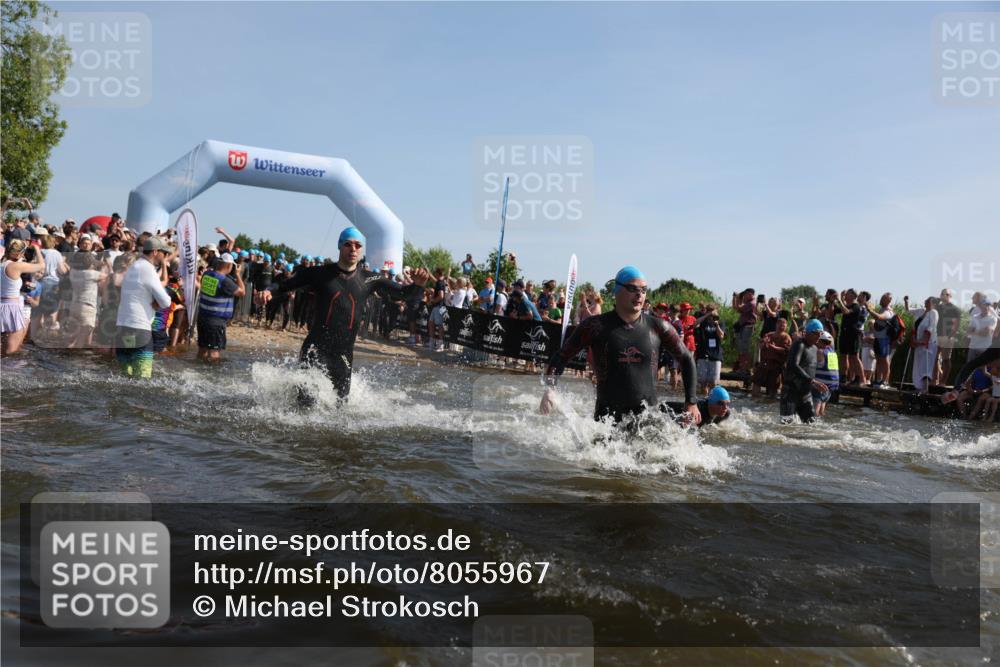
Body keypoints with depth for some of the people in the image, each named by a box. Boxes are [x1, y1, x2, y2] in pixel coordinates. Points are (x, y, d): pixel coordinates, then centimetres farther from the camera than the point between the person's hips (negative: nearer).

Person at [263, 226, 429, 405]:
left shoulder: (369, 280, 3)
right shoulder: (320, 274, -1)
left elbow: (404, 293, 2)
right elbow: (285, 286, 1)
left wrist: (417, 285, -19)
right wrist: (269, 292, -20)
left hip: (344, 353, 3)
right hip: (315, 348, -3)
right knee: (307, 403, -13)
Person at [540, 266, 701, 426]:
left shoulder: (657, 327, 5)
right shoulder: (596, 326, 0)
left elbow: (686, 359, 15)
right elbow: (562, 355, 4)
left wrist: (691, 402, 9)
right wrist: (550, 388, -13)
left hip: (647, 415, 1)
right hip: (607, 416, -1)